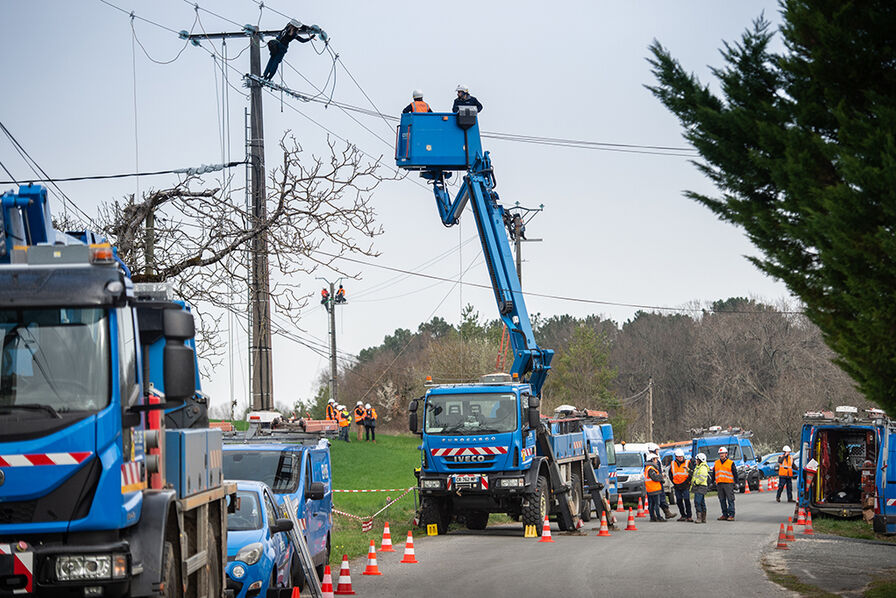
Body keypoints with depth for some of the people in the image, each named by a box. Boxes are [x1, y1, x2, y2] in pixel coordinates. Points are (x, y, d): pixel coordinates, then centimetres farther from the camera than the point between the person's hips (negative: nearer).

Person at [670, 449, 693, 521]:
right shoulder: (673, 464, 9)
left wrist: (687, 481, -10)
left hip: (685, 486, -4)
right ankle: (683, 515, 17)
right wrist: (673, 482, 12)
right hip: (677, 486, 4)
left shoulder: (688, 463, -2)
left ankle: (689, 516, -8)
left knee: (687, 501, -10)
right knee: (679, 501, 7)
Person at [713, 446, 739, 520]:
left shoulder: (731, 463, 2)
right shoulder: (716, 463, 15)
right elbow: (713, 473, 21)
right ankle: (725, 514, 12)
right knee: (722, 500, 6)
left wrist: (736, 483, -2)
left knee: (730, 500, -6)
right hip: (719, 484, 5)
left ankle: (731, 515, -7)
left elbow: (735, 473, 3)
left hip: (728, 484, -5)